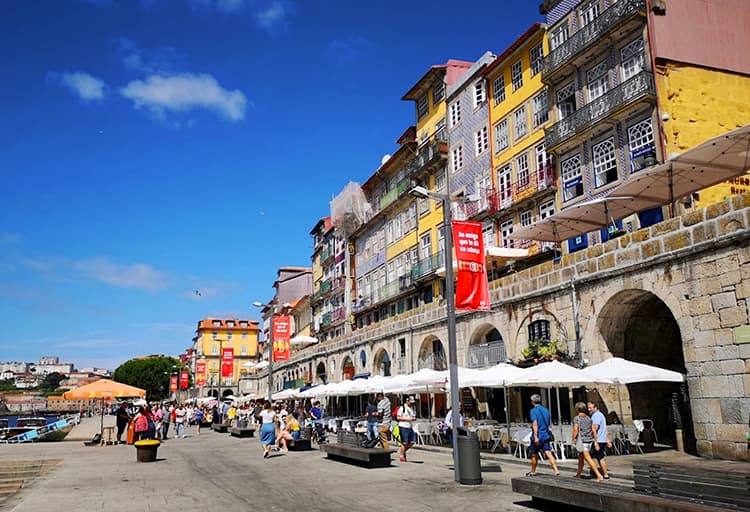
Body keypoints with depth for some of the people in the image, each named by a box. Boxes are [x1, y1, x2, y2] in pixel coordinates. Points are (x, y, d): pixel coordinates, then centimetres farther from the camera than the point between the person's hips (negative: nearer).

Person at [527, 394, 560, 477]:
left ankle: (533, 472, 24)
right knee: (548, 453, -2)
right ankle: (556, 470, -17)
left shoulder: (533, 411, -10)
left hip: (537, 436, -5)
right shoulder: (546, 410, 10)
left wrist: (536, 437, -25)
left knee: (534, 455, 10)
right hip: (546, 435, 5)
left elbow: (535, 423, -21)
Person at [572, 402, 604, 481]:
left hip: (582, 441, -7)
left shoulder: (576, 418, -9)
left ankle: (599, 475, -14)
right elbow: (593, 431, 9)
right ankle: (578, 475, 26)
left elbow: (575, 429, -20)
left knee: (588, 458, -7)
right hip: (589, 440, 7)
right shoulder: (588, 418, 10)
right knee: (581, 458, 18)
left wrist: (573, 439, -10)